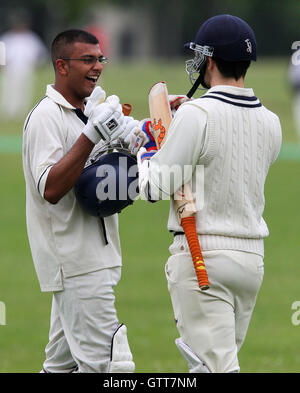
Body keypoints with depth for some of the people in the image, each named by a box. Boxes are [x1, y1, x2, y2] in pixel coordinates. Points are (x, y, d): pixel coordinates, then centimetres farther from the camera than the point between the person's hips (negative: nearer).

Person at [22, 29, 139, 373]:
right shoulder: (46, 117, -12)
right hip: (75, 263, -10)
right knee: (104, 362, -14)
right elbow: (50, 188, -23)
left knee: (63, 362, 12)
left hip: (94, 259, 10)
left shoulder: (89, 114, 17)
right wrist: (91, 135, -27)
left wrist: (122, 143, 0)